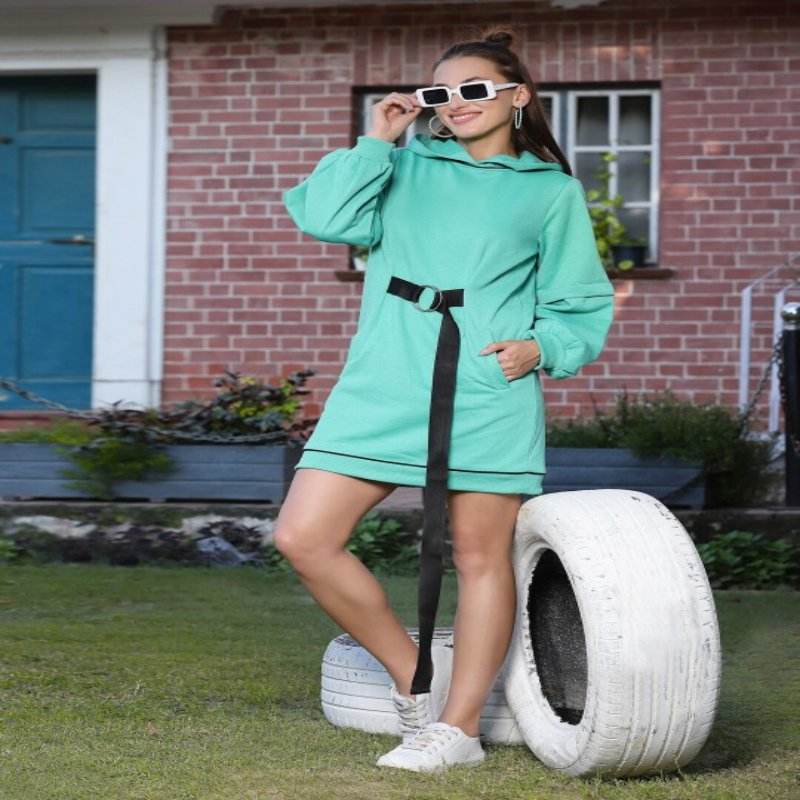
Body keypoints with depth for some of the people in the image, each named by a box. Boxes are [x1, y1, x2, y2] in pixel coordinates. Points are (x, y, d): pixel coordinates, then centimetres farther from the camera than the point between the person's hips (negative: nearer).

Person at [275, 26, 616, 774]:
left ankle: (459, 726, 11)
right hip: (384, 384, 2)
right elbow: (324, 217, -2)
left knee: (482, 555, 1)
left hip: (490, 390, -2)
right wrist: (374, 142, 1)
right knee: (303, 537, -6)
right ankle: (412, 676, 10)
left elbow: (581, 305, 11)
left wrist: (541, 347, -6)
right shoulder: (404, 167, 14)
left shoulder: (553, 192, 10)